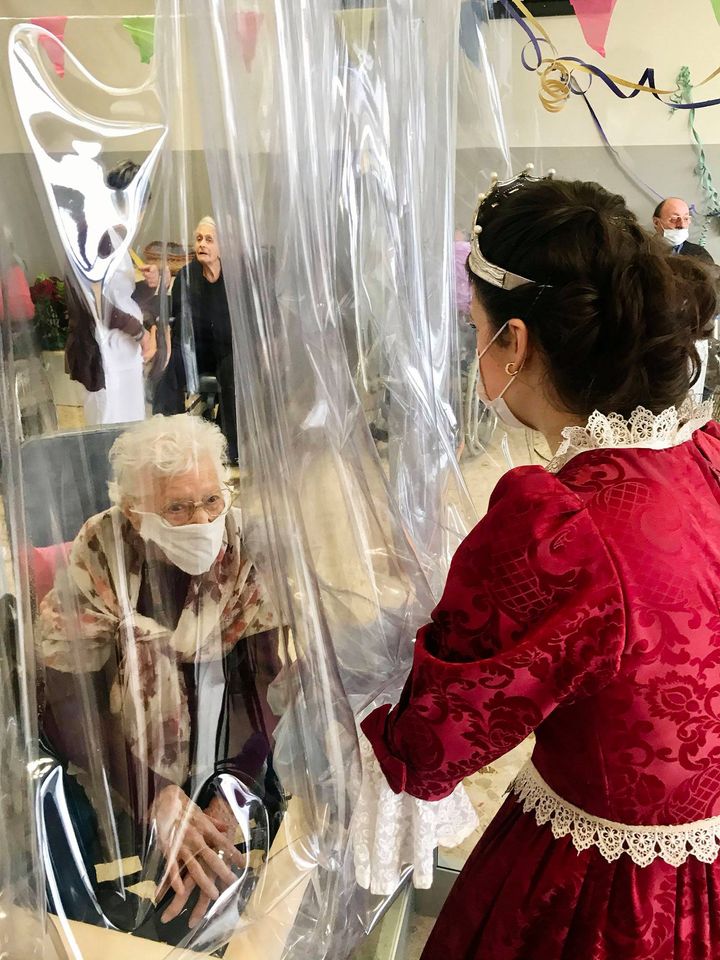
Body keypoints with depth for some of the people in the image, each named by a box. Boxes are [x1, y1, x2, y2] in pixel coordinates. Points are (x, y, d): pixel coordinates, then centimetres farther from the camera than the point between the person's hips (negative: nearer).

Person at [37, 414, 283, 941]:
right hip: (132, 781, 0)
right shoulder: (98, 559, -16)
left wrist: (232, 795, -27)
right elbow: (69, 707, -15)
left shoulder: (248, 551, -14)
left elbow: (269, 681, -15)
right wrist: (157, 799, -25)